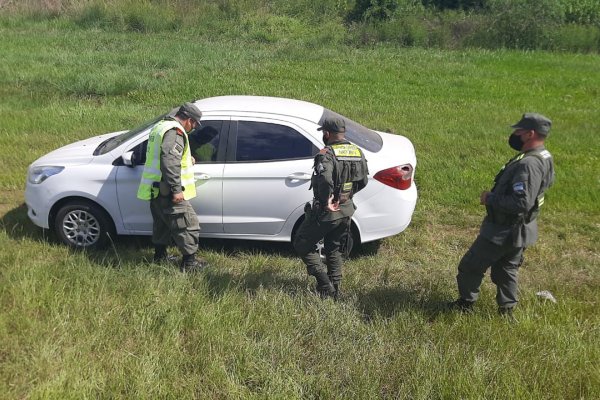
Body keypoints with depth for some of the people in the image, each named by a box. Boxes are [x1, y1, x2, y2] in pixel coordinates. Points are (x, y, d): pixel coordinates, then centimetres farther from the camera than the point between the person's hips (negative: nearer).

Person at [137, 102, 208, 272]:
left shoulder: (161, 126, 16)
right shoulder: (175, 132, -17)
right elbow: (170, 161, -28)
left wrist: (186, 160, 30)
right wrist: (176, 190, -27)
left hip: (156, 188, 10)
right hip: (167, 190, -10)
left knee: (162, 222, 23)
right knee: (188, 224, -2)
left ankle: (160, 255, 35)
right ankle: (189, 262, 4)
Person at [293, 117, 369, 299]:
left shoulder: (327, 154, -18)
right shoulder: (358, 153, 5)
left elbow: (325, 179, -36)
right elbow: (363, 181, 12)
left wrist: (327, 202, -23)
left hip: (325, 212, -7)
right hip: (346, 211, 7)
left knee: (302, 245, 9)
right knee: (334, 250, 23)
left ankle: (325, 286, 5)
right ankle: (334, 290, 28)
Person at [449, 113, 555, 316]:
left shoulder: (528, 164, -29)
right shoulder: (544, 158, 4)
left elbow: (521, 203, -34)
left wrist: (490, 198, -21)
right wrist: (495, 196, 6)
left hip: (505, 231, -9)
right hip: (520, 231, 10)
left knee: (470, 267, 7)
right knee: (506, 270, 23)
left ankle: (465, 304, 23)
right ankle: (506, 309, 34)